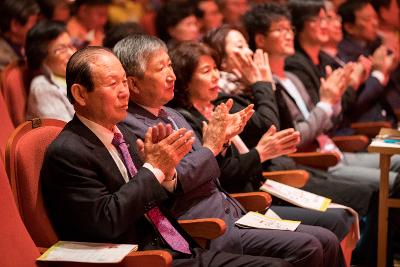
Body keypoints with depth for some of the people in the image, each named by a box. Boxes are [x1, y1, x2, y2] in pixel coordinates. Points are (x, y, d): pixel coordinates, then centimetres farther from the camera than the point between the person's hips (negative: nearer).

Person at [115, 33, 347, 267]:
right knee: (305, 248, -21)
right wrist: (210, 147, -10)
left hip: (236, 215, 9)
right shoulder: (128, 127, -9)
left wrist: (220, 139, 9)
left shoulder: (172, 116, 20)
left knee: (326, 241, -2)